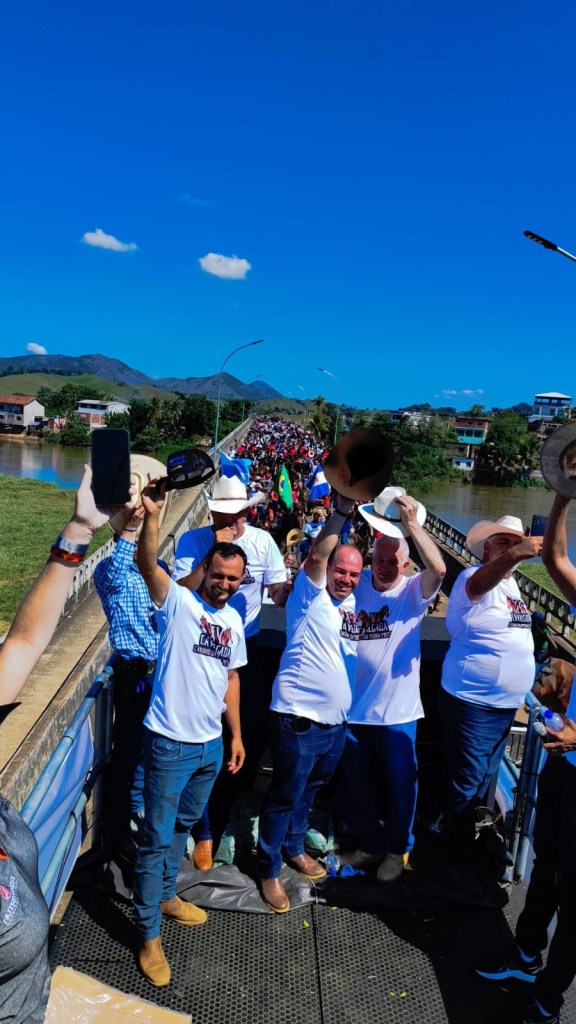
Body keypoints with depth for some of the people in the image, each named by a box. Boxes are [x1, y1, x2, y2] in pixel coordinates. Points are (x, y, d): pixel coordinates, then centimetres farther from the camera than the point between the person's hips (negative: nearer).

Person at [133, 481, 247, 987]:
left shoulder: (233, 620, 7)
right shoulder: (177, 600, -11)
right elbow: (147, 563, -29)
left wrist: (236, 735, 14)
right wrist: (152, 515, -44)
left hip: (211, 743, 7)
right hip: (170, 741, -6)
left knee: (183, 825, 23)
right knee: (158, 837, 4)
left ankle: (166, 894, 44)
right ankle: (149, 934, 19)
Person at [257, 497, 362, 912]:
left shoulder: (353, 605, 8)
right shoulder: (310, 596, -12)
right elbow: (317, 555, -27)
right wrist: (343, 508, -33)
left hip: (336, 719, 7)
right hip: (299, 715, -7)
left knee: (310, 790, 23)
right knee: (285, 795, 5)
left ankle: (294, 847, 44)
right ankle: (269, 869, 23)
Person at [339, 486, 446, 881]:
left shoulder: (414, 592, -10)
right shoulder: (358, 585, 1)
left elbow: (439, 568, -28)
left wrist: (412, 524, -34)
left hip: (397, 710, -3)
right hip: (353, 706, 3)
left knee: (400, 782, 13)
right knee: (358, 782, 18)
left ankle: (397, 849, 37)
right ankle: (369, 844, 41)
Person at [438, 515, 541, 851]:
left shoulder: (512, 584, 9)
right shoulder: (473, 576, -20)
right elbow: (479, 584, -44)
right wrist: (513, 554, -60)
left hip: (508, 704, 9)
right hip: (471, 702, -8)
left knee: (485, 776, 23)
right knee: (467, 780, 3)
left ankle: (467, 836, 43)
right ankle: (456, 847, 24)